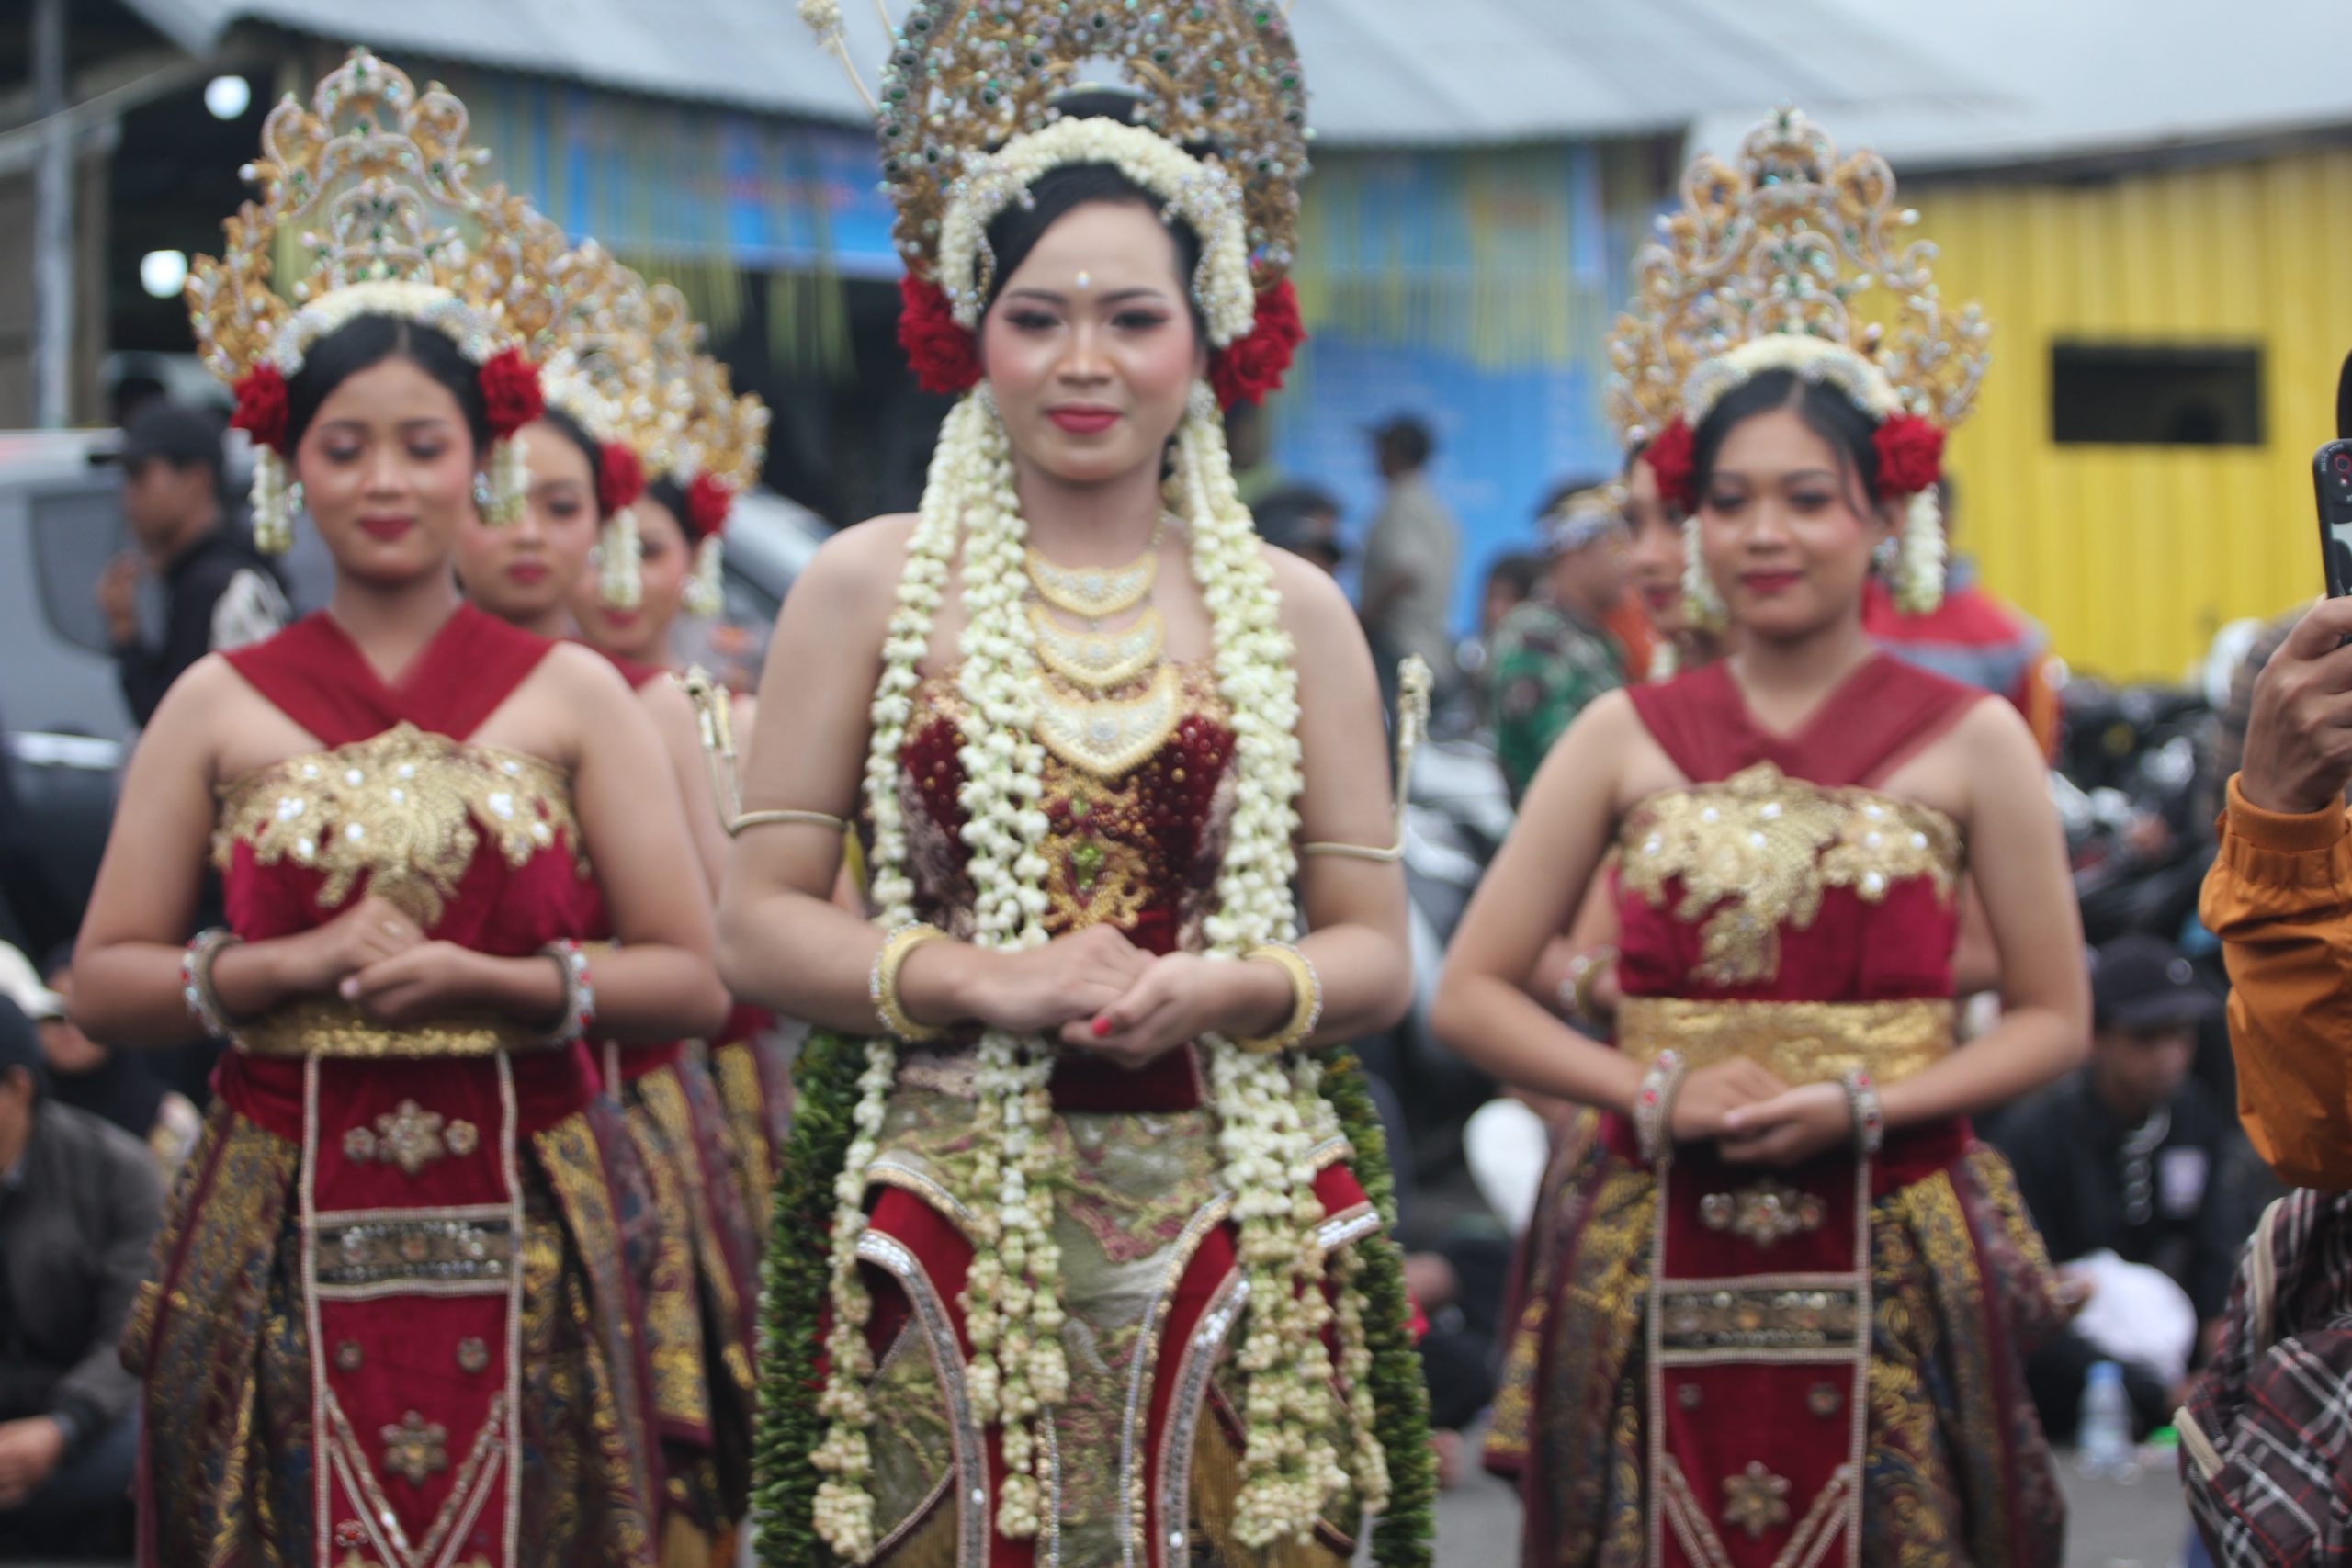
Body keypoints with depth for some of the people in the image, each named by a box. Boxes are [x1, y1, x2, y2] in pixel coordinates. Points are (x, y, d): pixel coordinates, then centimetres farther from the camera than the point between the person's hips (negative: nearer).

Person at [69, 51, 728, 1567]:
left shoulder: (573, 694, 4)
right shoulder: (220, 704, 7)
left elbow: (696, 982, 0)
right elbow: (105, 979, 4)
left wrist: (493, 981, -13)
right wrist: (290, 966, -11)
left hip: (518, 1242, 0)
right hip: (281, 1248, 1)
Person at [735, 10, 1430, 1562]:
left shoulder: (1291, 610, 9)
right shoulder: (870, 587, 5)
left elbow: (1379, 955, 8)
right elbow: (761, 925, 1)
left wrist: (1216, 992, -12)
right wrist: (995, 981, -13)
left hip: (1232, 1236, 1)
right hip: (946, 1236, -1)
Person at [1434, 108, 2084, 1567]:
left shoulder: (1971, 740, 1)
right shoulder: (1627, 738, 5)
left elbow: (2054, 1019, 4)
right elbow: (1473, 992, 5)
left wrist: (1863, 1104, -11)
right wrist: (1651, 1093, -10)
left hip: (1891, 1270, -1)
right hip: (1660, 1268, 1)